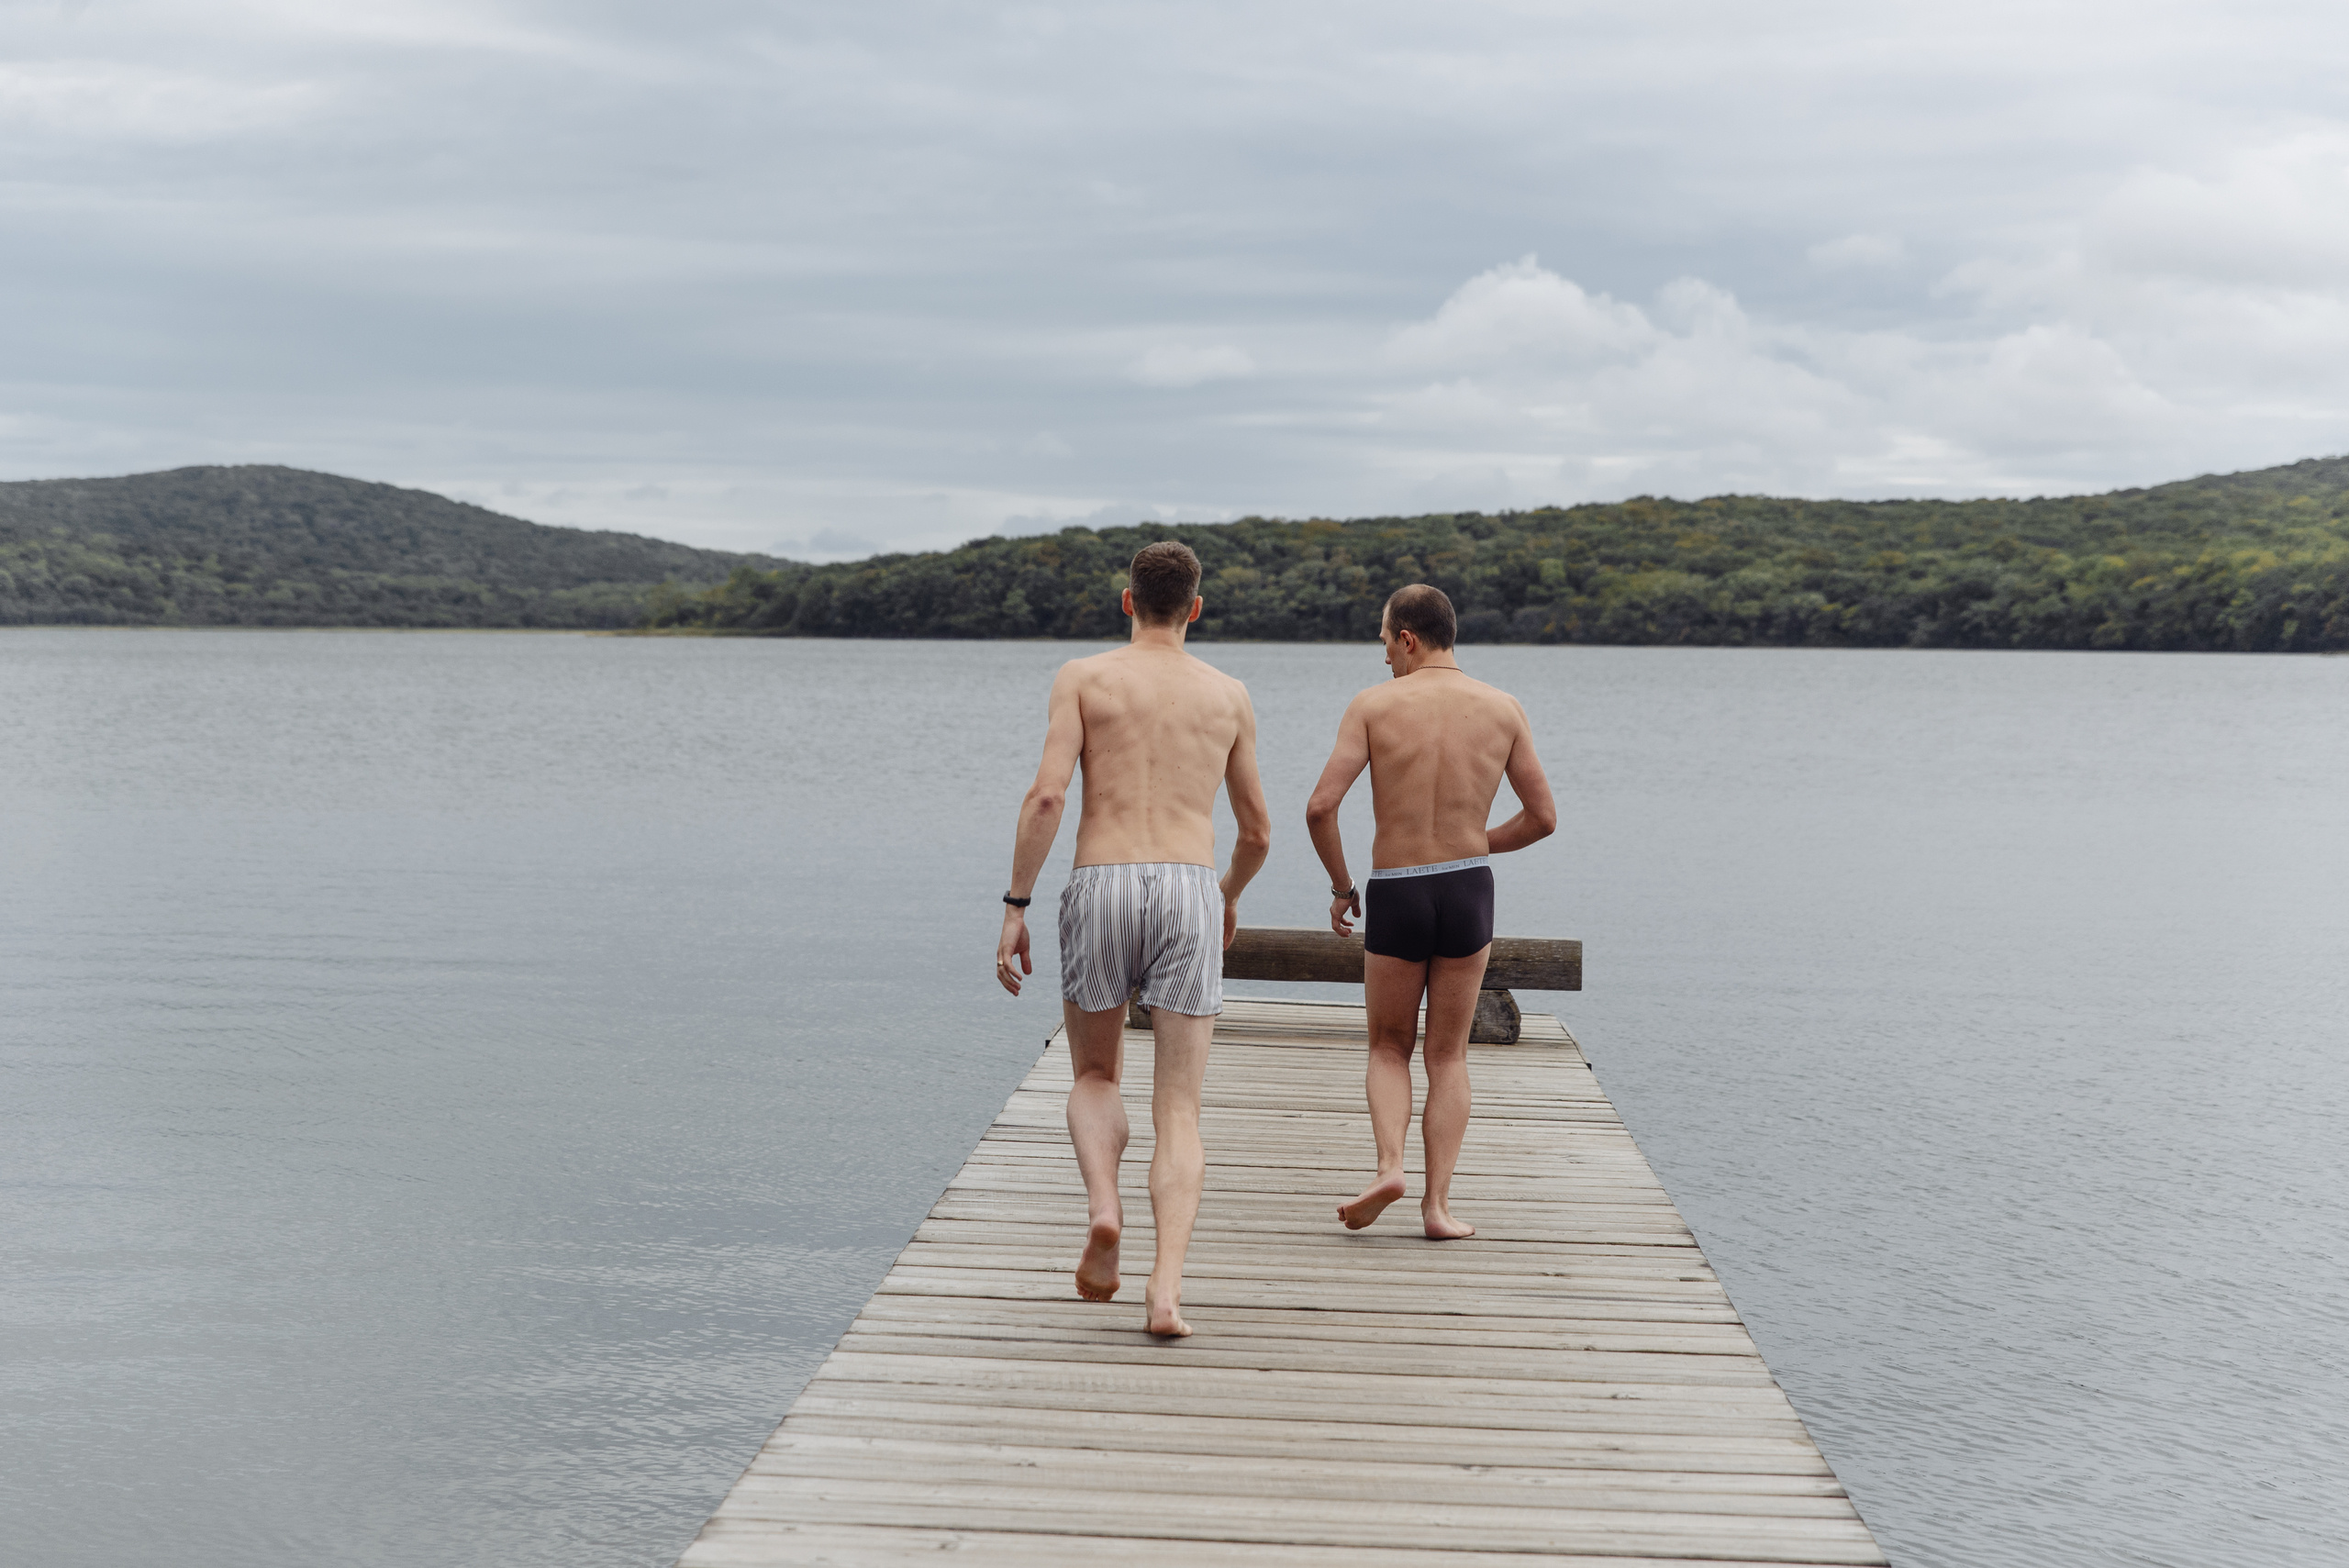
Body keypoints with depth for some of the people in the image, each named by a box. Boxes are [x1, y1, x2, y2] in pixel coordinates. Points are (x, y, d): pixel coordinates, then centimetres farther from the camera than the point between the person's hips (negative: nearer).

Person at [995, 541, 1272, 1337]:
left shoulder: (1083, 677, 8)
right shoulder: (1229, 695, 15)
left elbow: (1047, 795, -6)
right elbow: (1257, 831, 22)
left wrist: (1014, 908, -2)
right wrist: (1231, 894, 42)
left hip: (1100, 890, 0)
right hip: (1188, 894, 1)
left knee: (1094, 1078, 23)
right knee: (1178, 1115, 3)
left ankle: (1102, 1207, -5)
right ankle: (1167, 1286, -16)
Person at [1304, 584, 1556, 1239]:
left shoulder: (1374, 705, -5)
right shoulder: (1503, 709, 2)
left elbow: (1321, 807, -12)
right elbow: (1543, 817, 6)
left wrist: (1340, 885, 3)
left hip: (1394, 896, -1)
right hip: (1469, 891, 1)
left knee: (1389, 1047, 17)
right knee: (1448, 1055, 14)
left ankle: (1389, 1166, -6)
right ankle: (1437, 1202, 5)